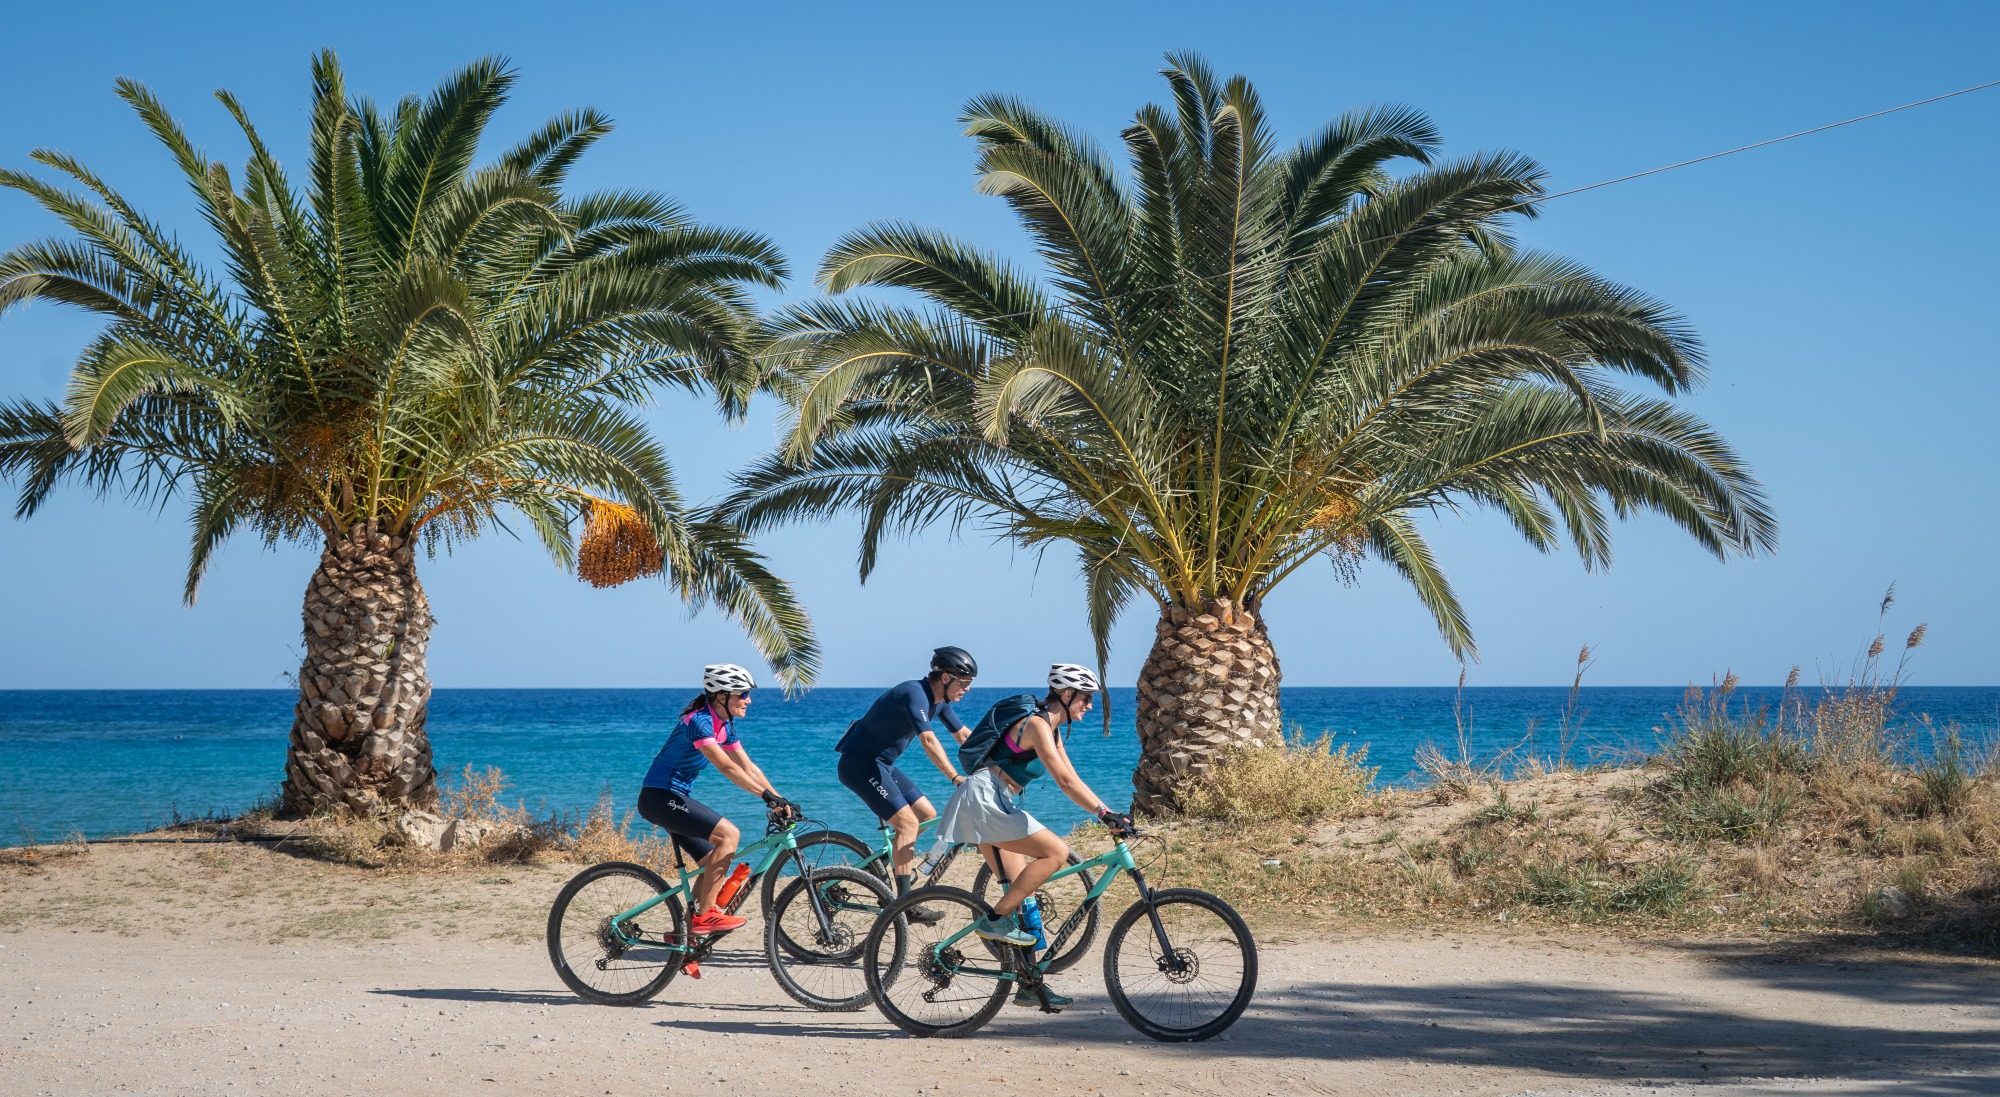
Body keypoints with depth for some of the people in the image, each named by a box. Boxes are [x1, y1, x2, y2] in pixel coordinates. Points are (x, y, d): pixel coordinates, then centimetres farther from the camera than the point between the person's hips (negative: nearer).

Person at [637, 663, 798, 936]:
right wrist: (768, 795, -33)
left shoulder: (725, 726, 8)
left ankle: (686, 931, 13)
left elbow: (748, 767, 8)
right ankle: (705, 915, -19)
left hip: (676, 798, 10)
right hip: (659, 797, -10)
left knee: (714, 865, 7)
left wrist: (780, 801, -2)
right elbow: (727, 767, -29)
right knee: (729, 833, -21)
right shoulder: (698, 721, -21)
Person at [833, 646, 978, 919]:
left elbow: (964, 736, 13)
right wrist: (956, 778, -40)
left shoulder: (939, 700, 6)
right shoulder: (914, 693, -24)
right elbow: (929, 741, -35)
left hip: (881, 763, 10)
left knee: (927, 815, 7)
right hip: (860, 763, -10)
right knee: (907, 822, -17)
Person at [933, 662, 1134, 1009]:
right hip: (983, 799, -10)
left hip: (998, 805, 10)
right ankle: (996, 919, -15)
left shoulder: (1052, 729, 16)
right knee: (1056, 851, -20)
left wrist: (1111, 815, 6)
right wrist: (1105, 814, -28)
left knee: (1020, 893, 7)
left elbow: (1073, 781, 16)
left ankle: (1029, 985, 10)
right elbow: (1065, 782, -24)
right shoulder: (1036, 723, -15)